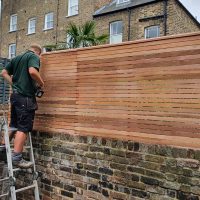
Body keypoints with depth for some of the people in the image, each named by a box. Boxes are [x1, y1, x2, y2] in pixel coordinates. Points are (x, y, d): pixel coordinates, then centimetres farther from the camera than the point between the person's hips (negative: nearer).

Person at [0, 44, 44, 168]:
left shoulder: (16, 58, 19)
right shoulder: (34, 56, -6)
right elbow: (32, 71, -25)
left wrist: (14, 84, 19)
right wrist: (41, 83, -10)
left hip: (15, 95, 8)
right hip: (26, 96, -8)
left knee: (14, 124, 20)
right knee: (23, 127, -5)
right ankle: (17, 158, -4)